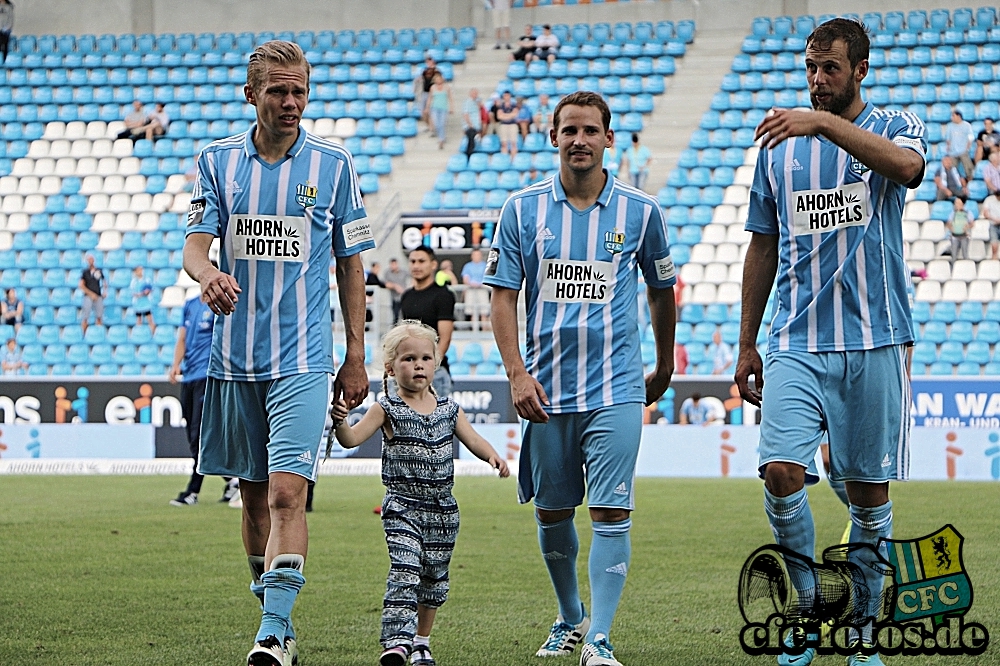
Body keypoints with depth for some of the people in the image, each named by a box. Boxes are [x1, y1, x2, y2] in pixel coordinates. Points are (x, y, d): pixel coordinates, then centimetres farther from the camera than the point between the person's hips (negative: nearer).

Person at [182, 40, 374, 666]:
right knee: (254, 494, 11)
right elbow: (195, 243, -2)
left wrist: (356, 356, 3)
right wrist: (208, 275, -27)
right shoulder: (219, 160, 5)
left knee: (287, 493, -15)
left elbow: (351, 262, 6)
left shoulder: (333, 163, 1)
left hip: (302, 360, -3)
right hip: (234, 356, 3)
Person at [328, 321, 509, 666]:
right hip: (403, 506, -4)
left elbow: (473, 439, 8)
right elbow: (351, 439, -11)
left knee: (434, 577, 12)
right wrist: (340, 420, -33)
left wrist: (493, 456, -12)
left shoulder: (448, 408, 7)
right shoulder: (387, 409, -4)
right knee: (404, 571, -19)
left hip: (443, 508, 4)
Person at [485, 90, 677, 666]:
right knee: (551, 512, 11)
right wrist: (517, 373, -9)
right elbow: (503, 297, 2)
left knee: (611, 512, -11)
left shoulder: (641, 210, 2)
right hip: (546, 388, 2)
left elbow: (662, 290, 16)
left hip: (616, 388, -2)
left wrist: (665, 366, 24)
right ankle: (570, 618, 31)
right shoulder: (523, 209, 3)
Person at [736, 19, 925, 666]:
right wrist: (747, 345, 16)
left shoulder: (894, 127, 3)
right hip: (795, 344, 2)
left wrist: (825, 122, -31)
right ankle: (808, 610, 3)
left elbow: (906, 164, -24)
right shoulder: (780, 146, 12)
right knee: (782, 472, -15)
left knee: (869, 490, 2)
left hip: (875, 343, -2)